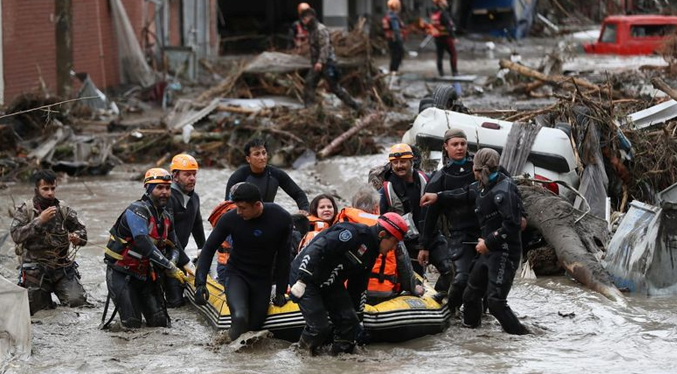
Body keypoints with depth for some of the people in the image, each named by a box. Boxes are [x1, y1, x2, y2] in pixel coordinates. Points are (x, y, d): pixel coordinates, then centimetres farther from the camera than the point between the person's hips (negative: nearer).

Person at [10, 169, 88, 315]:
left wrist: (77, 237, -13)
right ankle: (45, 292, 31)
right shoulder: (24, 210, -5)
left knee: (77, 301, -11)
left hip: (62, 265, 2)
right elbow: (16, 235, -17)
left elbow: (81, 230, 12)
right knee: (32, 308, -3)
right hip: (35, 268, -2)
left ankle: (57, 290, 22)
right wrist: (39, 220, -25)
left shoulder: (63, 209, 2)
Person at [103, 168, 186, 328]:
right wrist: (170, 267, -27)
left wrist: (171, 263, -8)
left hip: (145, 275, 7)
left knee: (161, 323, 0)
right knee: (132, 324, -13)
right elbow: (144, 245, -31)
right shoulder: (137, 211, -21)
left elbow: (174, 246, 16)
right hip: (121, 274, -7)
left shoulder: (166, 217, 5)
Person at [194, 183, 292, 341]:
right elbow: (209, 249, -5)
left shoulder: (282, 219, -15)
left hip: (263, 279, 2)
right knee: (240, 317, -29)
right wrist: (200, 282, -14)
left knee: (255, 325, 1)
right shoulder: (230, 218, -18)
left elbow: (283, 257, -3)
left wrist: (280, 291, 0)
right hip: (237, 274, -2)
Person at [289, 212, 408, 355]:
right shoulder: (355, 233, -24)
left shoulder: (371, 254, 7)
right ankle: (301, 352, 13)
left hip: (331, 283, 9)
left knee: (350, 322, -2)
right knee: (320, 328, -13)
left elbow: (358, 287, 18)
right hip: (304, 276, -9)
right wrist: (301, 280, -34)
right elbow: (317, 249, -31)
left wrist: (357, 314, 21)